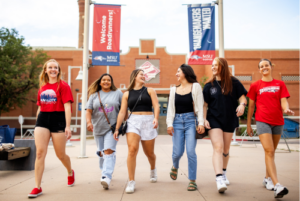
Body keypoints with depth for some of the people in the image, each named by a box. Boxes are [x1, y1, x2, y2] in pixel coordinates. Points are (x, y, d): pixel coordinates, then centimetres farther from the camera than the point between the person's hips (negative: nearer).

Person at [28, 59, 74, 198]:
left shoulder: (63, 86, -3)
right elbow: (40, 107, 19)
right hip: (42, 120, 4)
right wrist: (37, 121, 18)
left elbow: (67, 107, -10)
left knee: (60, 155, 7)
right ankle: (37, 187, 0)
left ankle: (70, 172, 38)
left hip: (58, 120, -4)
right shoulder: (42, 87, 13)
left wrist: (68, 126, -16)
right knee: (40, 152, -7)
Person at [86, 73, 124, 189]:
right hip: (98, 128, 3)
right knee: (101, 152, 11)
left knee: (109, 151, -15)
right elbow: (88, 110, 3)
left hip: (112, 127, -3)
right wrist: (89, 122, -13)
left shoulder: (118, 94, 7)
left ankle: (107, 177, -21)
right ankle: (104, 170, 32)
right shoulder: (94, 95, 10)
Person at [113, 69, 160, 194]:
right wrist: (117, 129, 2)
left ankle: (153, 169, 44)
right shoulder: (127, 94, 11)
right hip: (133, 122, 0)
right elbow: (122, 112, 8)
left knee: (149, 153, 10)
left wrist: (156, 118, -21)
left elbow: (156, 106, -2)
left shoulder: (149, 91, 11)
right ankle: (131, 182, -9)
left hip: (148, 122, 1)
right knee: (132, 150, -18)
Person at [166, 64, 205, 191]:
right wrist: (169, 124, 0)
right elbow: (170, 108, 10)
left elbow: (199, 106, -1)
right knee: (178, 152, 1)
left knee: (191, 152, -8)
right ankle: (175, 166, 36)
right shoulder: (174, 90, 13)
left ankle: (192, 181, 6)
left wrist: (201, 123, -10)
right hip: (177, 121, 3)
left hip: (191, 120, -2)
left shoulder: (195, 86, 4)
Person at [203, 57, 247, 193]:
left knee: (226, 149, 15)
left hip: (230, 120, 2)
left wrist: (242, 105, -24)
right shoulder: (209, 85, 3)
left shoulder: (233, 82, 1)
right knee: (218, 147, -16)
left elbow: (243, 98, -2)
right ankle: (219, 179, -22)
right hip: (214, 120, -1)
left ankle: (223, 173, 35)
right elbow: (205, 105, 4)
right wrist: (204, 119, -8)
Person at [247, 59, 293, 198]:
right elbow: (251, 106, 7)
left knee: (271, 152, 13)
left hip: (278, 122, 3)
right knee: (269, 151, -14)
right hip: (262, 121, -3)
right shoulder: (255, 85, 5)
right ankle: (277, 186, -19)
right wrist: (248, 125, 8)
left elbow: (283, 101, 0)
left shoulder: (280, 84, 9)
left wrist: (286, 109, -24)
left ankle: (267, 179, 30)